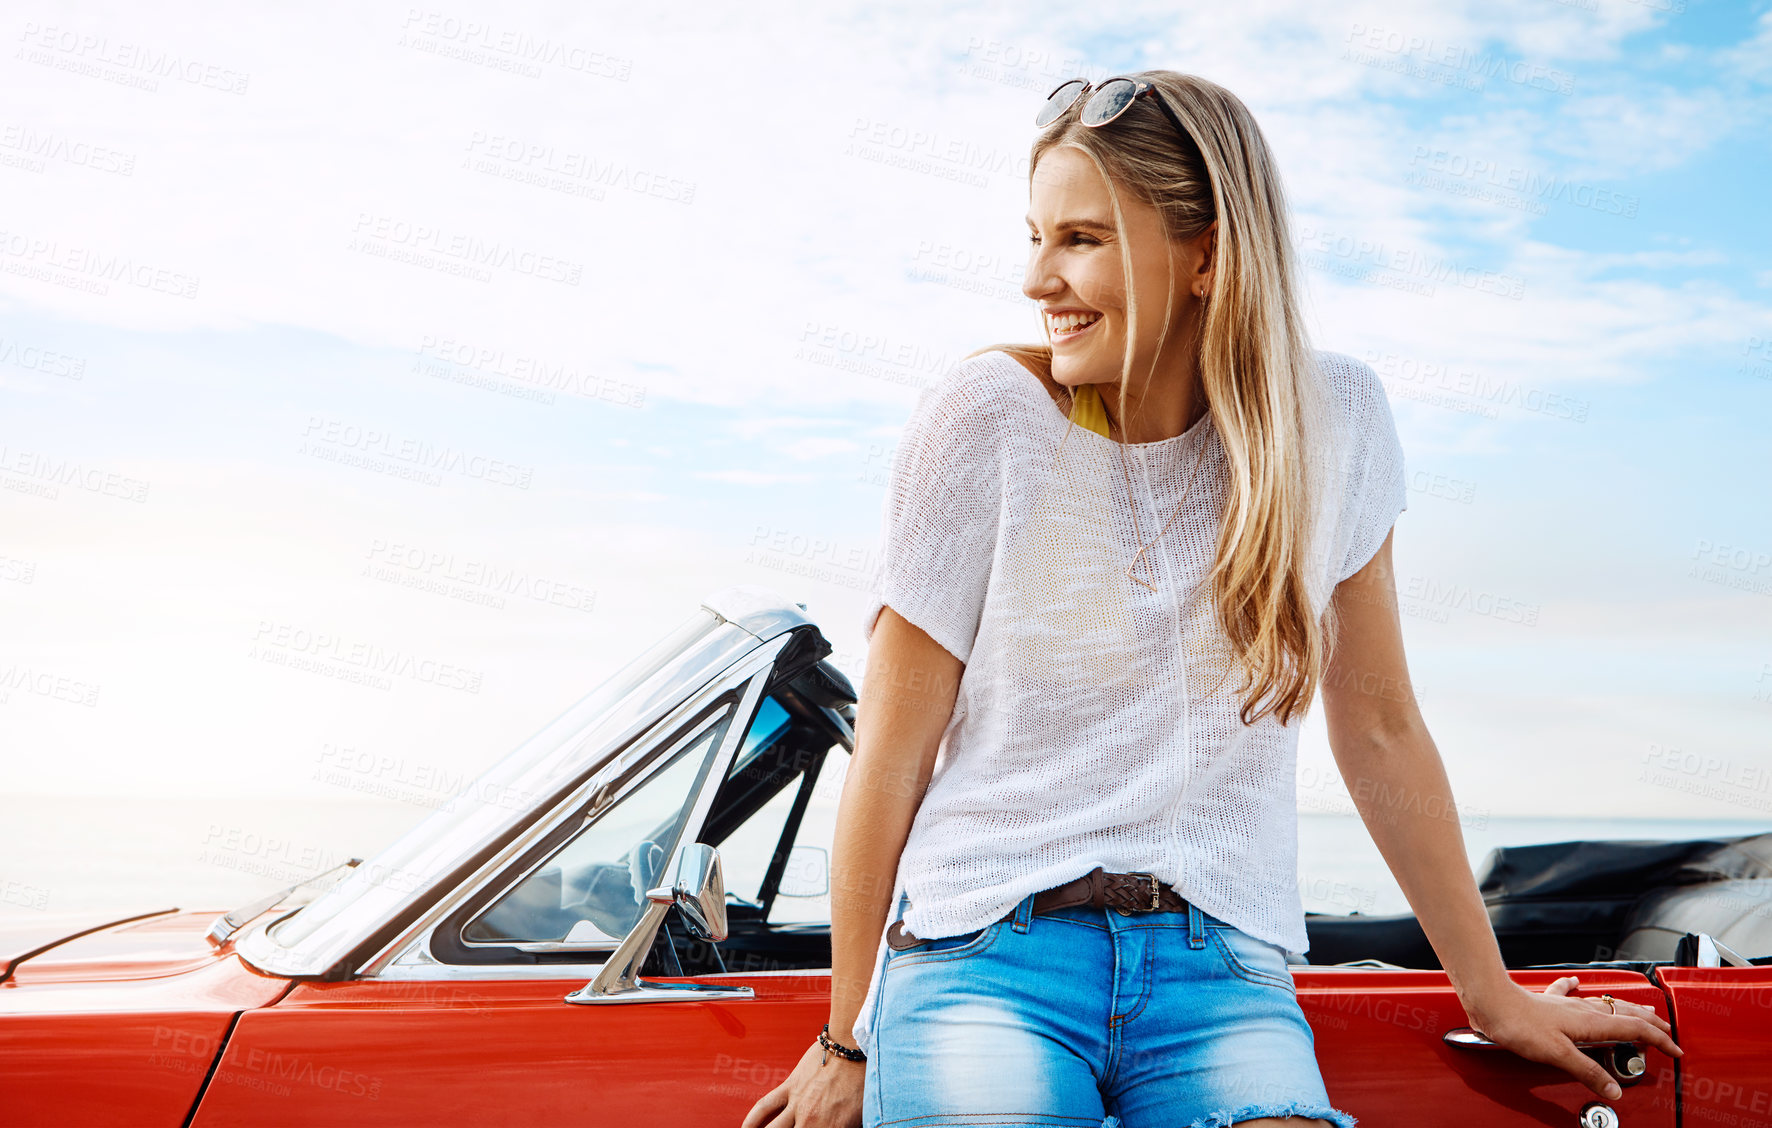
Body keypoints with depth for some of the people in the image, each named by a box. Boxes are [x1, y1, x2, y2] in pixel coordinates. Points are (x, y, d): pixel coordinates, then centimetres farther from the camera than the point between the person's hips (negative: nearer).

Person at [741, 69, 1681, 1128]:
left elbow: (1379, 728, 11)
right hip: (986, 951, -2)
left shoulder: (1332, 417, 2)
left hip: (1222, 969, 2)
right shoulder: (988, 418, -6)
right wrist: (848, 1042, 4)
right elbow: (891, 756, -2)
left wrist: (1494, 996, 16)